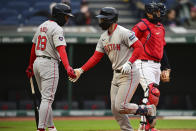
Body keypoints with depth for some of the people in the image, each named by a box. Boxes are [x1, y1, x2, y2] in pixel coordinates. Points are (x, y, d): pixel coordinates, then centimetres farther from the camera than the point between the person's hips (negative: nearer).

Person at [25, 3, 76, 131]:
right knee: (47, 98, -8)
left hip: (37, 63, 9)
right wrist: (67, 67, -36)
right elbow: (61, 49, -26)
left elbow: (34, 47, 21)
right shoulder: (57, 29, -12)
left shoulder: (42, 26, 15)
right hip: (49, 63, -9)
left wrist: (31, 66, 29)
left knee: (47, 97, 15)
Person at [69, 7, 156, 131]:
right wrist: (81, 70, 4)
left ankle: (148, 110, 5)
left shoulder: (123, 32, -14)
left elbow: (139, 47, -18)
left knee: (120, 107, -15)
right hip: (116, 75, 9)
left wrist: (129, 63, -28)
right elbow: (96, 57, 13)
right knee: (115, 109, 6)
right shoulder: (104, 37, 11)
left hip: (129, 74, -9)